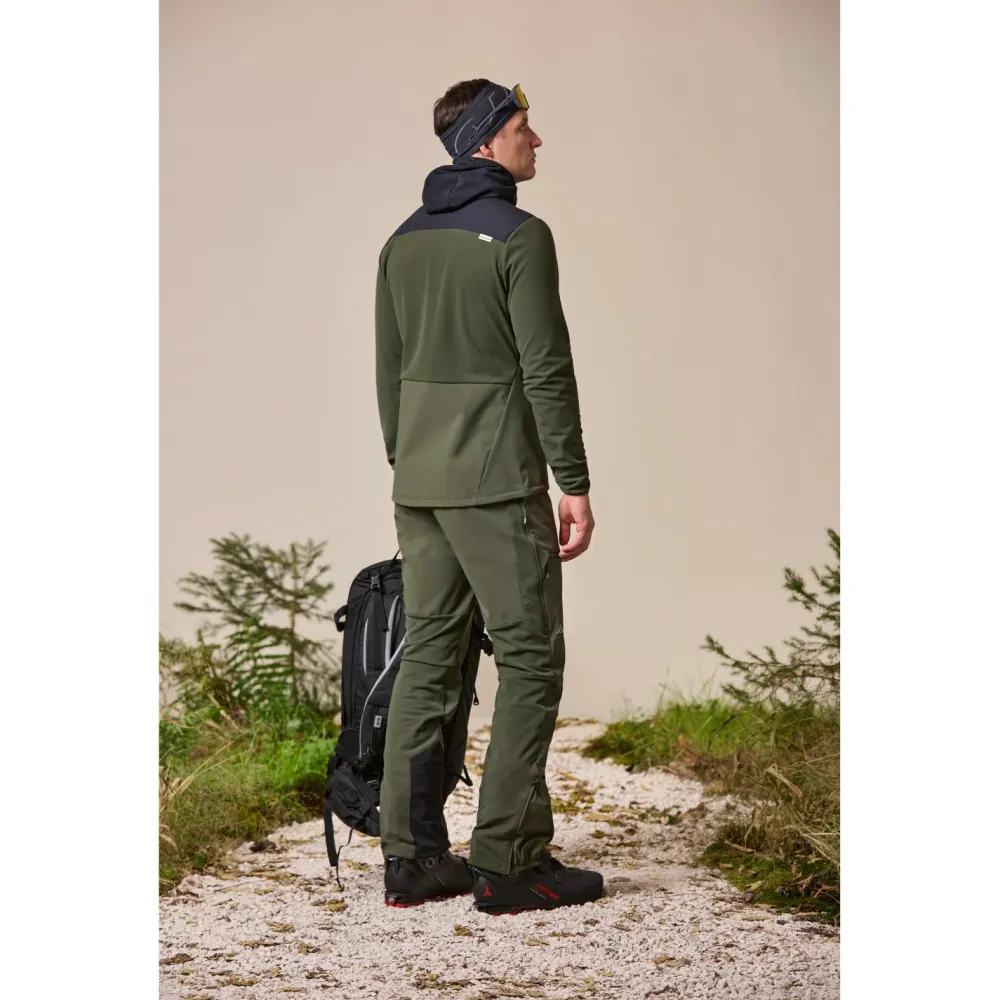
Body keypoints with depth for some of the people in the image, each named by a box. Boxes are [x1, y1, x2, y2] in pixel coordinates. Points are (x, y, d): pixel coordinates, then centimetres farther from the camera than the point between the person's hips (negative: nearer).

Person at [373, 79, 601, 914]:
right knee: (531, 658, -1)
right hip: (497, 480, -7)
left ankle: (412, 856, 11)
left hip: (418, 481, 8)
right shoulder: (519, 235, -10)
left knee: (427, 656, 10)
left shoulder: (403, 241, 13)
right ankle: (509, 861, -2)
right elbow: (546, 369, -14)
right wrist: (575, 484, -10)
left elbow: (389, 370, 15)